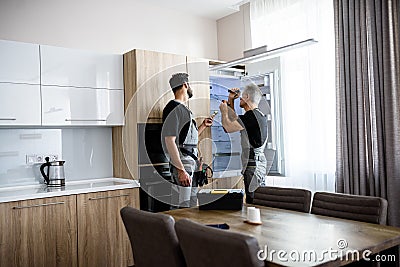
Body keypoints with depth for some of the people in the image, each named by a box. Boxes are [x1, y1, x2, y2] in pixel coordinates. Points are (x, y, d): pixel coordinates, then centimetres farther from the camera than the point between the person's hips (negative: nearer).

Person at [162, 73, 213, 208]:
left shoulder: (183, 109, 19)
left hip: (191, 164, 10)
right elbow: (169, 140, -20)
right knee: (181, 207, -6)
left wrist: (203, 125, 18)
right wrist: (181, 170, -23)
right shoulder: (175, 108, -11)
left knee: (192, 205, 15)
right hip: (182, 164, -10)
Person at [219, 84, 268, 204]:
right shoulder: (260, 115, 16)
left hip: (253, 165, -10)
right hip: (260, 163, 10)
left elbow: (228, 127, -13)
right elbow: (234, 120, 27)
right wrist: (230, 101, 22)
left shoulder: (251, 116, -15)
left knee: (253, 200, -8)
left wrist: (224, 111, 3)